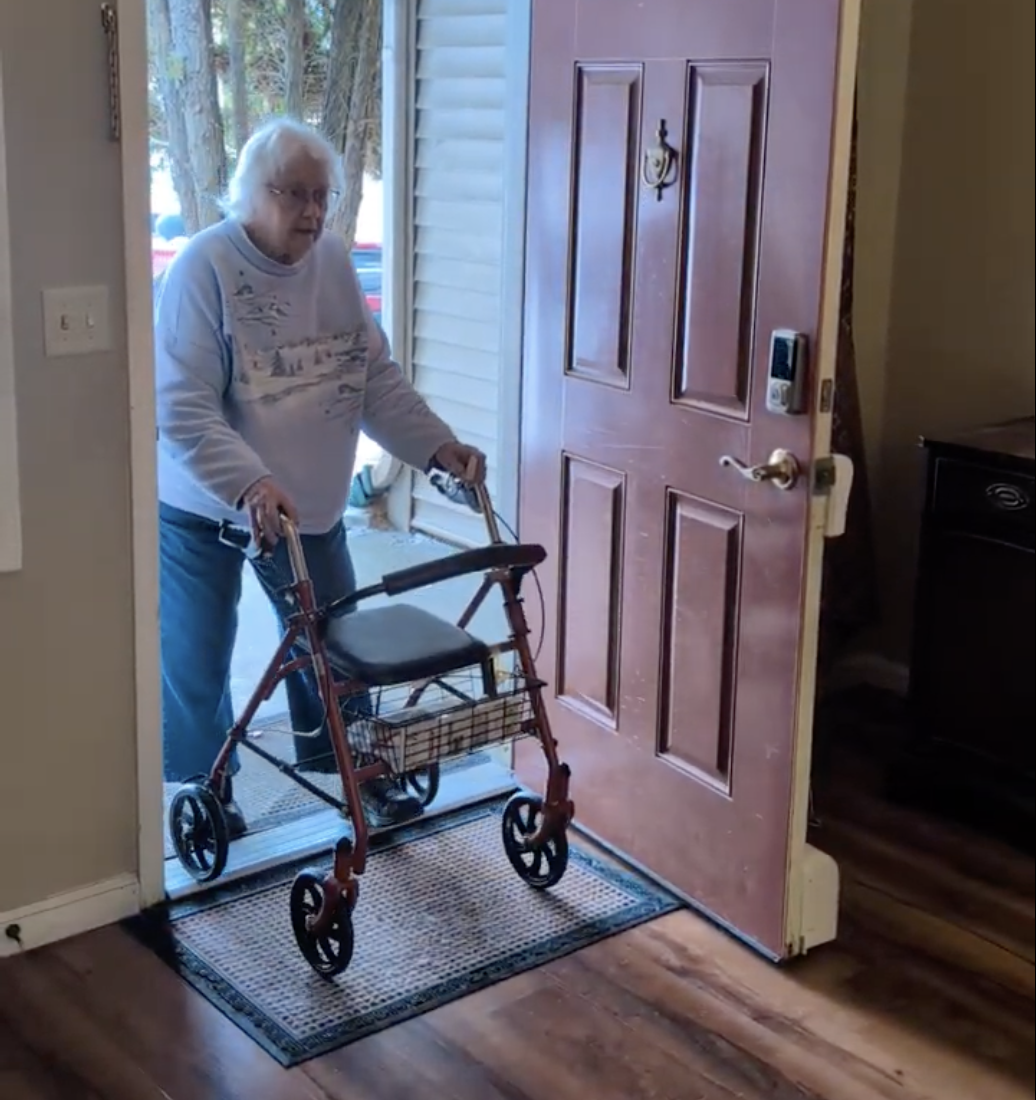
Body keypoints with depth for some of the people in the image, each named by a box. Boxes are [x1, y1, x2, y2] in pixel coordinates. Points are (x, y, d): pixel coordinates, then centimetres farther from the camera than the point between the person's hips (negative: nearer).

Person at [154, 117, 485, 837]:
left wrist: (438, 446, -11)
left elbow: (376, 377, 2)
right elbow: (182, 407, -27)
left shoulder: (333, 262, -3)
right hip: (204, 508, -5)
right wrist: (247, 486, -40)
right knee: (198, 657, 8)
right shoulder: (203, 268, -21)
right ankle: (208, 786, 28)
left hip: (309, 502, 5)